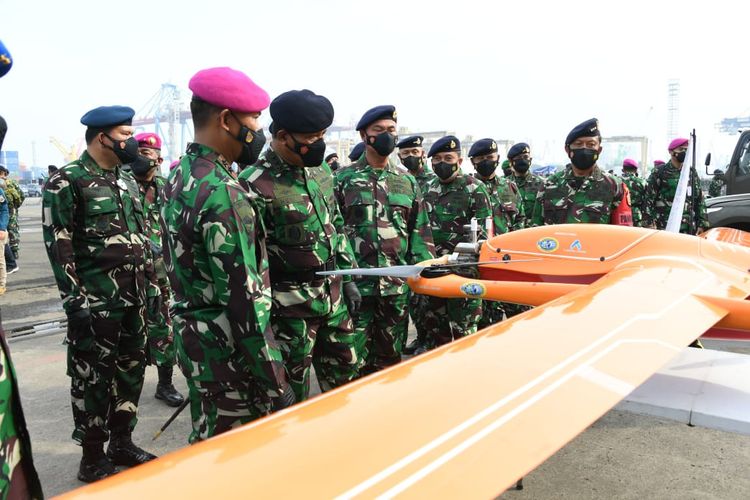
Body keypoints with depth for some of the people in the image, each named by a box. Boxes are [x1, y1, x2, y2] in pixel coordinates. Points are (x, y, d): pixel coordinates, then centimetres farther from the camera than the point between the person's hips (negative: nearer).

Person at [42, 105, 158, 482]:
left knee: (131, 369, 13)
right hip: (95, 299, -7)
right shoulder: (66, 182, -9)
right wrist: (74, 300, -17)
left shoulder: (127, 180, 13)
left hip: (134, 297, 7)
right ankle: (92, 458, 16)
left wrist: (149, 284, 16)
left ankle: (122, 442, 29)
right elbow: (58, 245, -13)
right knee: (93, 377, 2)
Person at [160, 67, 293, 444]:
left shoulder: (178, 176, 8)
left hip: (191, 337, 10)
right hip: (225, 352, -10)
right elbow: (245, 300, -24)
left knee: (206, 443, 22)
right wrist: (275, 385, -19)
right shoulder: (223, 194, -22)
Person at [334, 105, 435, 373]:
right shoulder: (343, 179, 1)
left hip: (397, 285, 3)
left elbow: (420, 231, 13)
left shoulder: (408, 181, 12)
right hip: (355, 284, -3)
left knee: (391, 356, 14)